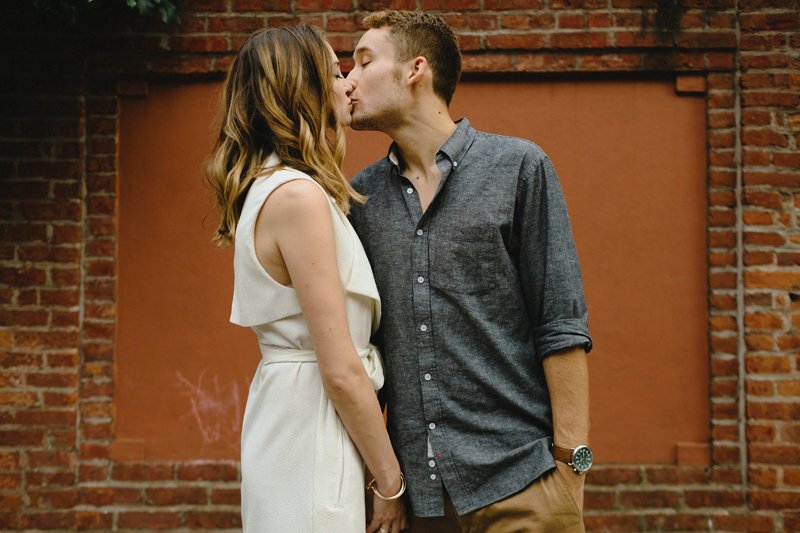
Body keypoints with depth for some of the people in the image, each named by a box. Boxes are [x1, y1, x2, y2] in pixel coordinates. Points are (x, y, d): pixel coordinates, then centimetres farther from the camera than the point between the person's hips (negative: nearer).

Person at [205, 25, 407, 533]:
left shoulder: (269, 187, 12)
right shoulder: (298, 195, -18)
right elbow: (341, 371, -18)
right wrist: (390, 482, -11)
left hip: (288, 411, 10)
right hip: (310, 431, -10)